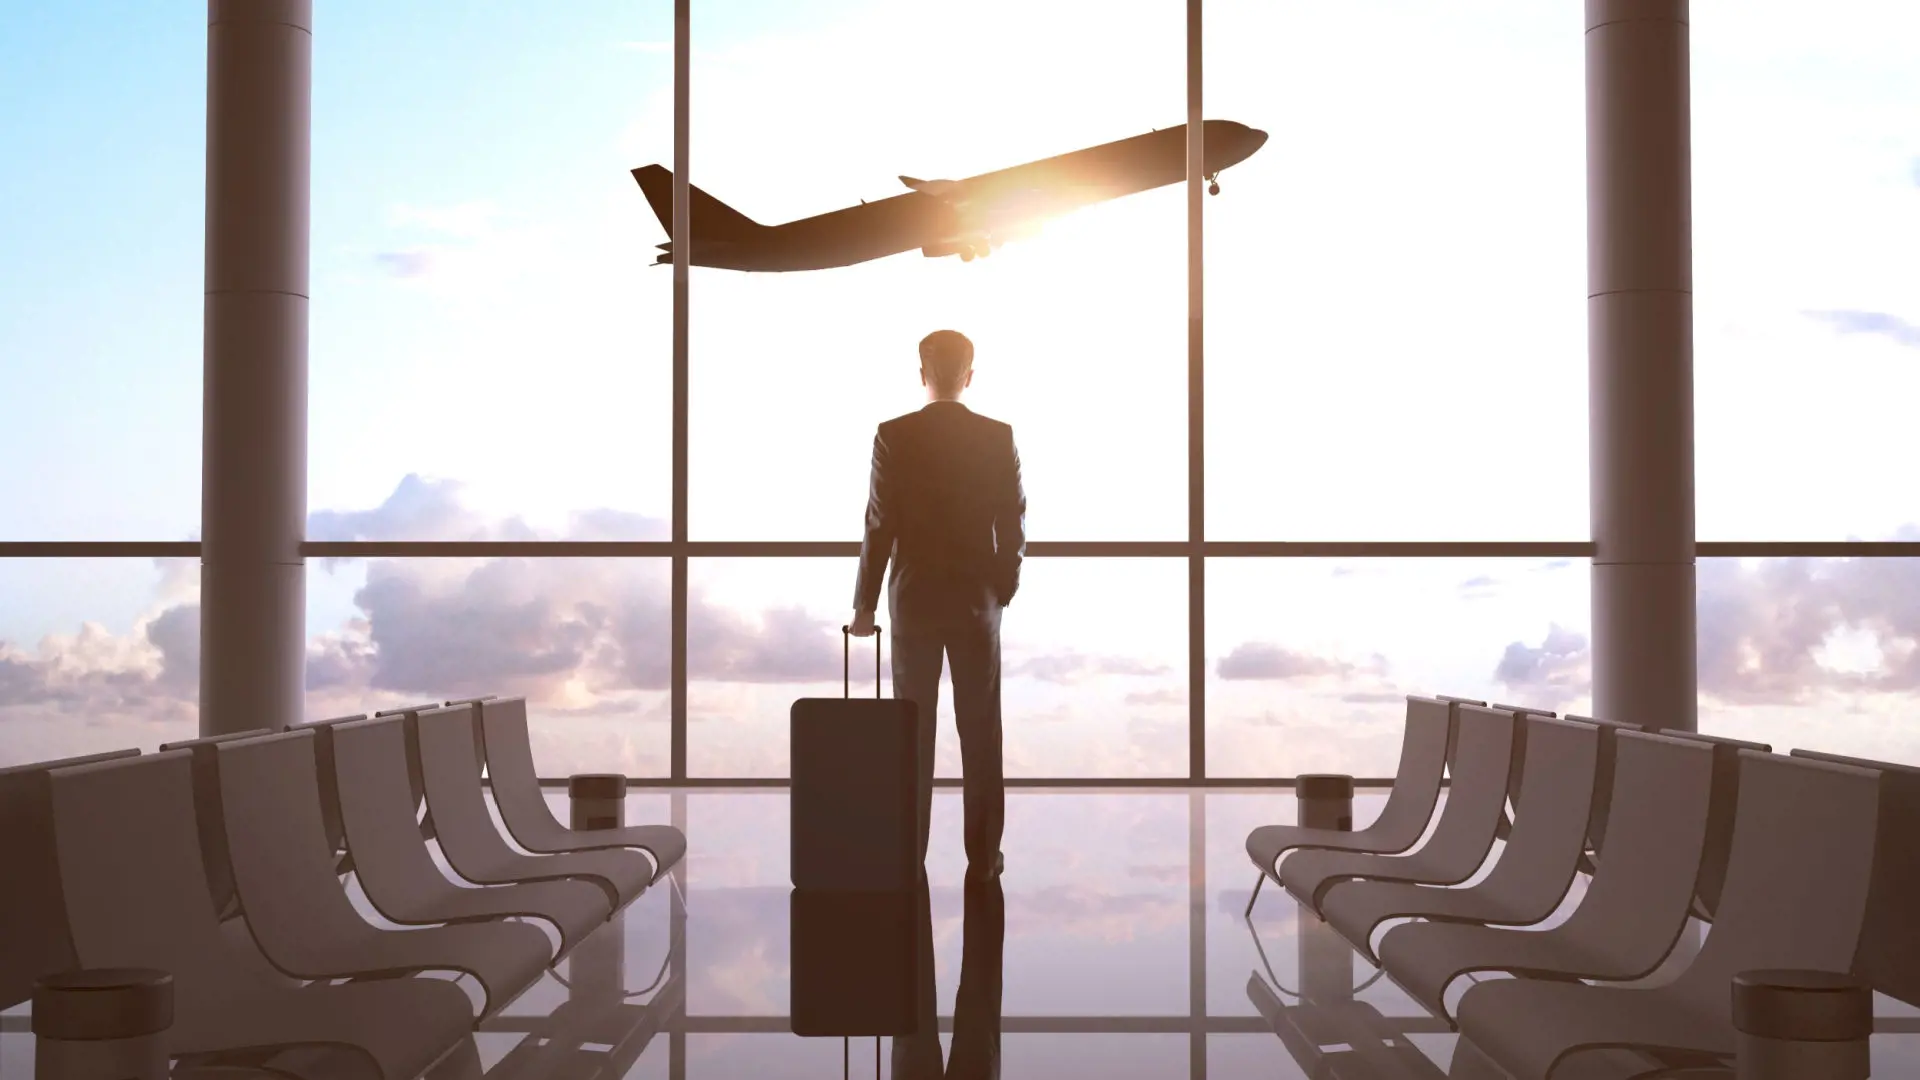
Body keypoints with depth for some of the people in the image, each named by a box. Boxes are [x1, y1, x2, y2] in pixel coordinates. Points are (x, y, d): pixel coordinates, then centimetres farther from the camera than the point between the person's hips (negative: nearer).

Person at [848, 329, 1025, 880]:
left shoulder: (894, 436, -8)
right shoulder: (998, 437, -4)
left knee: (913, 730, 7)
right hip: (978, 599, 1)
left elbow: (879, 525, -8)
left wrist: (864, 603, 1)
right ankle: (984, 854, 9)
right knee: (981, 731, 7)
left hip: (914, 598, -1)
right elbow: (1013, 524, -2)